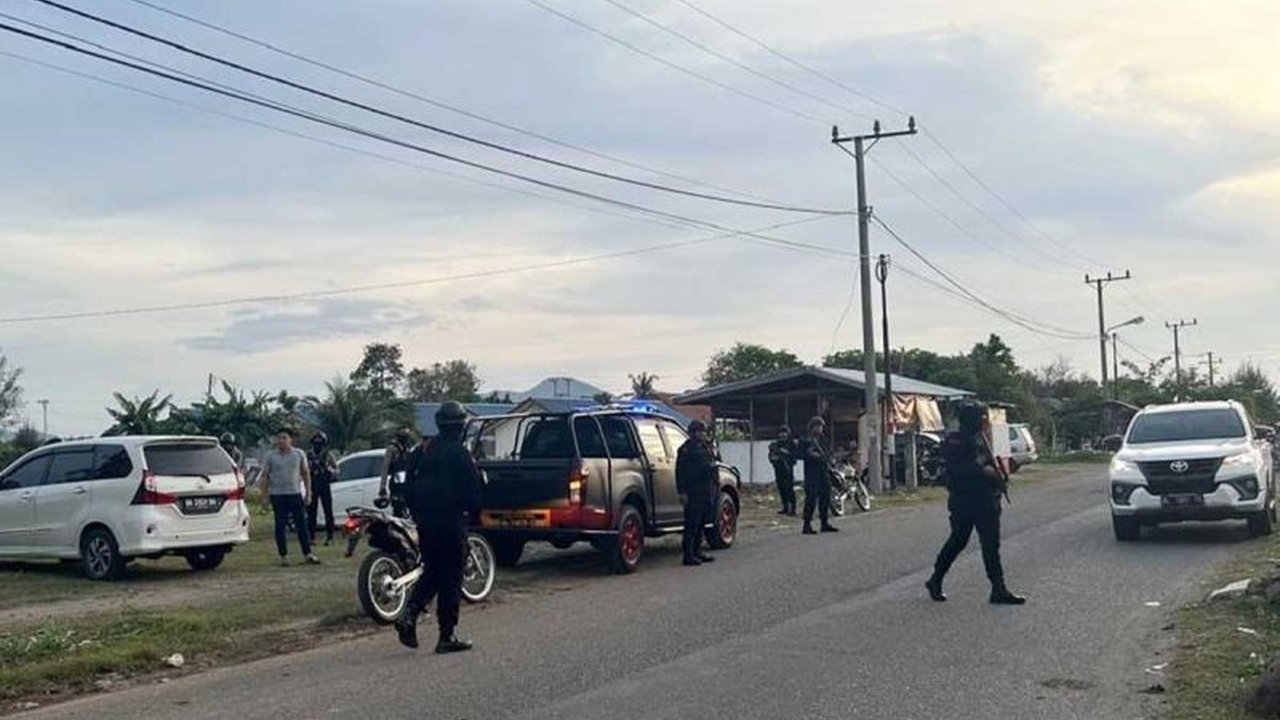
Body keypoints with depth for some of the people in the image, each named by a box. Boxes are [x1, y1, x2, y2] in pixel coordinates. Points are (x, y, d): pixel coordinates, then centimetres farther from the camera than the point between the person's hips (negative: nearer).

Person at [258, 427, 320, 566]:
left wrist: (308, 491, 6)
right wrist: (264, 496, -3)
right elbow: (265, 477, 2)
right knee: (280, 526, 2)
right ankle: (283, 555, 10)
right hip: (278, 495, -1)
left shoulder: (299, 454, 6)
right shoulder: (270, 457, 1)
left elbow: (305, 473, 12)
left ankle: (307, 553, 8)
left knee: (302, 525, 2)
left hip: (296, 493, 1)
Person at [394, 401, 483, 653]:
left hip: (425, 522, 6)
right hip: (451, 522, -6)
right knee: (451, 578, 1)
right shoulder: (459, 453, -13)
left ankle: (409, 615, -1)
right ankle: (447, 637, 3)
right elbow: (472, 491, -11)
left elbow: (408, 488, 13)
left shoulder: (421, 451, 8)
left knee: (431, 572, 18)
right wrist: (475, 516, 5)